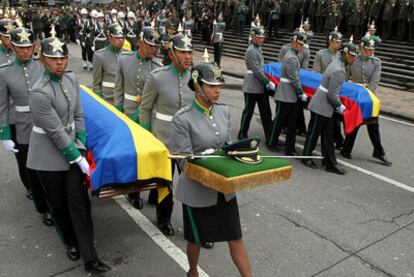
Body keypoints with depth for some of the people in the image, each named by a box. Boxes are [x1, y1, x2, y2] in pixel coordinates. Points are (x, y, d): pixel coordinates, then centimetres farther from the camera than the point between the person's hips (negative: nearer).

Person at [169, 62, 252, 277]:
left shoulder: (223, 111, -2)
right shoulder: (182, 119, -19)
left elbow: (229, 145, 7)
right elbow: (185, 161, -17)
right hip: (197, 190, -4)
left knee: (235, 238, 13)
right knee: (196, 239, 18)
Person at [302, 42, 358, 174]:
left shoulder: (337, 62, 5)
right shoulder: (339, 71, -24)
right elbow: (332, 95, -22)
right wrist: (339, 106, -7)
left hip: (326, 107, 10)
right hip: (321, 107, -10)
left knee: (328, 135, 12)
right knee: (314, 132, 8)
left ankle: (331, 163, 20)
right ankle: (306, 157, 26)